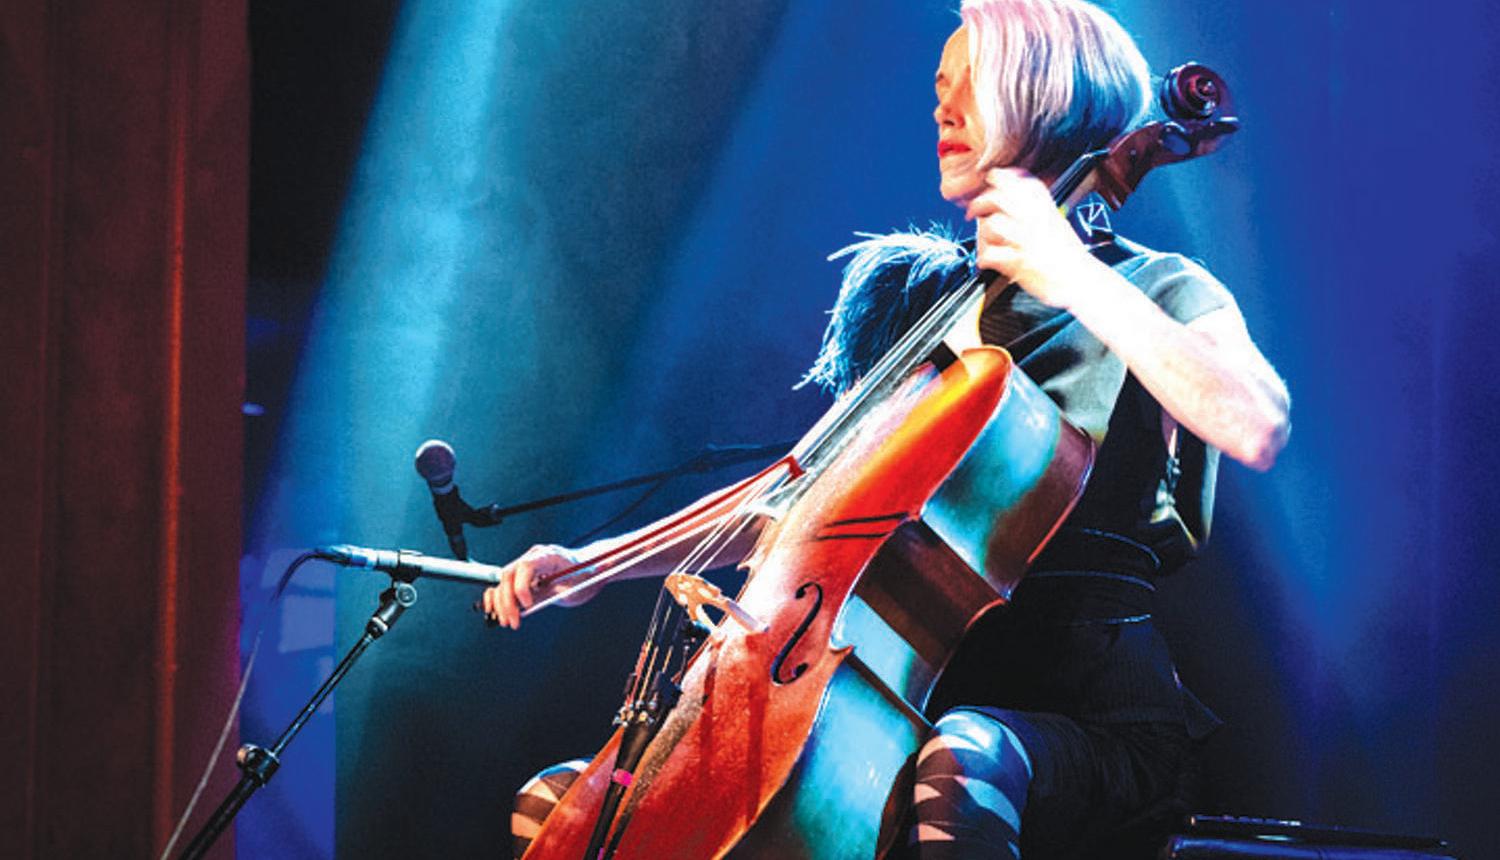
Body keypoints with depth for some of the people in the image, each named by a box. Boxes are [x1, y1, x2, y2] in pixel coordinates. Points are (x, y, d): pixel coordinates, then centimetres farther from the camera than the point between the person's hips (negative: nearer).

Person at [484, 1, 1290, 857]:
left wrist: (1076, 280, -21)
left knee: (956, 767, -43)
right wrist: (594, 561, 12)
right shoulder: (920, 297, 19)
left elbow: (1259, 427, -20)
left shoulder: (1159, 291, 3)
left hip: (1091, 712, -5)